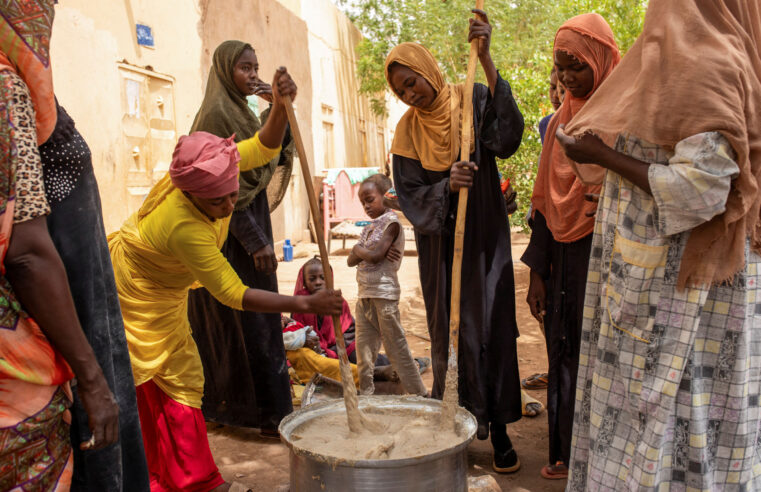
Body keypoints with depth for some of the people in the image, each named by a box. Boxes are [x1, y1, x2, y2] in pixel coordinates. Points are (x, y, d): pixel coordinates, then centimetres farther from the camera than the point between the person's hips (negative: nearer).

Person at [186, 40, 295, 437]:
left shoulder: (241, 111, 15)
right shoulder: (217, 113, -13)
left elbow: (273, 155, 10)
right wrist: (255, 240, -21)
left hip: (249, 225, 10)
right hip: (233, 234, -10)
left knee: (236, 321, 14)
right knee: (249, 322, -5)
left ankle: (223, 405, 26)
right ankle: (270, 415, 4)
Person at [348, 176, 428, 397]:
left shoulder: (391, 222, -7)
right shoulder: (369, 227, 16)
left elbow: (376, 256, -19)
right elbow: (351, 261, 9)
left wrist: (358, 249, 0)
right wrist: (367, 251, -10)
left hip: (384, 294, -8)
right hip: (364, 294, 8)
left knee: (396, 348, -3)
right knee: (364, 349, 9)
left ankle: (420, 394, 7)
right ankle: (365, 393, 19)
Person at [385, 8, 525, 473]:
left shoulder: (474, 100, -4)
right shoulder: (408, 129, 2)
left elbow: (508, 138, -24)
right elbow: (409, 194, -3)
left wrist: (486, 60, -29)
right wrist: (447, 186, -24)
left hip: (484, 241, -2)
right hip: (440, 246, 2)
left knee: (492, 327, 1)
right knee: (450, 333, 5)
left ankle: (499, 429, 13)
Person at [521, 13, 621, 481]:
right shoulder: (561, 119, 11)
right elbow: (546, 200, 10)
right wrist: (538, 271, 9)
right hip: (565, 261, 6)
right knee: (565, 357, 13)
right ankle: (569, 453, 30)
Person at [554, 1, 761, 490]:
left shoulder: (704, 65, -15)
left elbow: (702, 188, -23)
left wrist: (604, 156, -15)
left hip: (681, 285, -9)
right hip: (666, 275, 9)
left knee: (669, 417, 2)